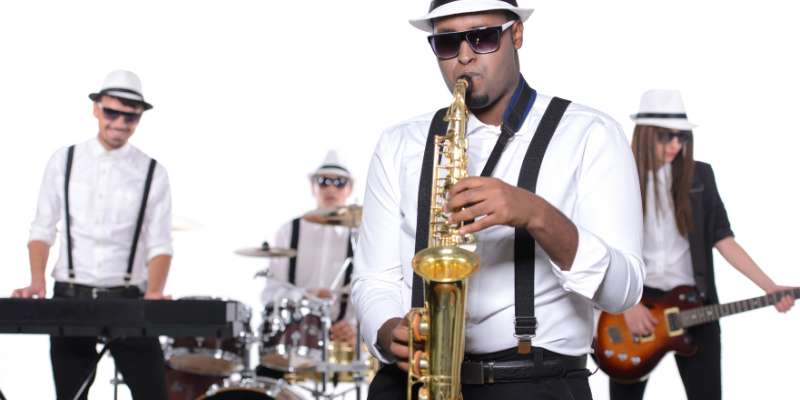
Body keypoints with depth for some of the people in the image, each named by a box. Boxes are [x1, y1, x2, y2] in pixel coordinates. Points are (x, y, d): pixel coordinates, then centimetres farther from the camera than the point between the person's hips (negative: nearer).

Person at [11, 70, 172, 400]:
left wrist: (154, 292, -21)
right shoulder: (63, 162, 4)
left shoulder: (152, 173, 1)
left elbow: (159, 244, -3)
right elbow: (42, 229, 7)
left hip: (128, 299, -1)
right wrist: (37, 281, -8)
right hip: (69, 298, 1)